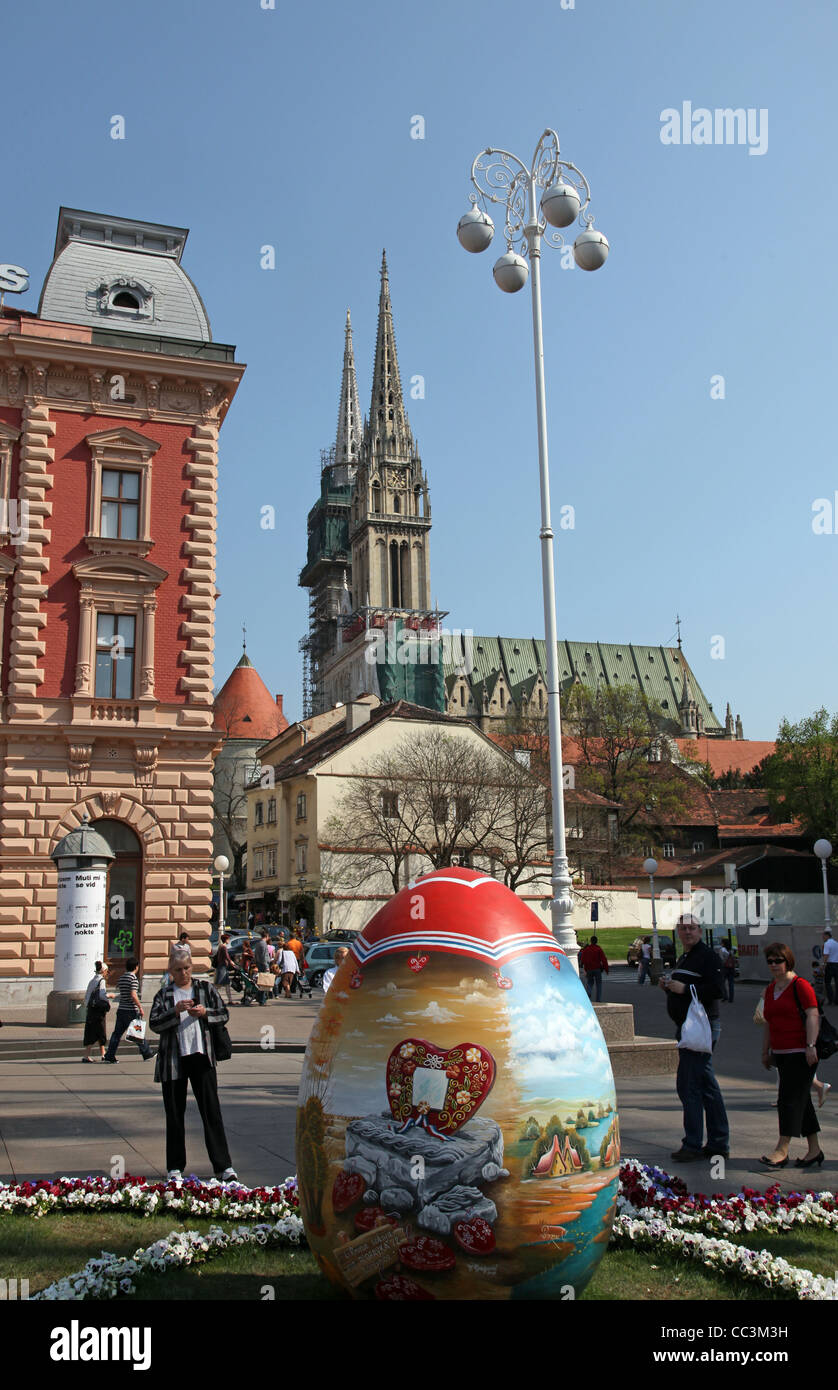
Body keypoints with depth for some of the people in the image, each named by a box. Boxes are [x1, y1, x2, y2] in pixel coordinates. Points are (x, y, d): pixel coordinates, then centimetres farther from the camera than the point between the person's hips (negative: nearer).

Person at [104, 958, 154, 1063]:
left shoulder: (121, 978, 9)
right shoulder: (133, 978, -13)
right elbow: (133, 995, -20)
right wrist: (140, 1008, -14)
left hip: (121, 1009, 6)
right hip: (131, 1010, -6)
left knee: (117, 1032, 6)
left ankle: (109, 1056, 1)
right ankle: (147, 1054, 15)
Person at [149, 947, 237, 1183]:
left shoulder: (205, 988, 9)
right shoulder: (164, 995, 7)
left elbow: (224, 1014, 7)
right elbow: (154, 1024, -4)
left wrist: (205, 1012, -11)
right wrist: (176, 1011, -18)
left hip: (201, 1057, 0)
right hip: (173, 1060, 0)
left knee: (212, 1112, -2)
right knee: (174, 1115, 7)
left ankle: (223, 1166, 2)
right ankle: (175, 1167, 18)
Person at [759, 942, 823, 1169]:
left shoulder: (801, 986, -9)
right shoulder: (770, 989, 15)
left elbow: (813, 1016, -14)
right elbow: (768, 1023, 21)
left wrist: (810, 1046, -21)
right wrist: (766, 1051, 21)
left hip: (800, 1054, -8)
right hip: (781, 1054, 8)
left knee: (790, 1099, -10)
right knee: (800, 1100, 12)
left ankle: (782, 1150, -9)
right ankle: (814, 1149, 19)